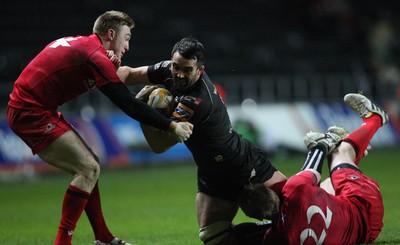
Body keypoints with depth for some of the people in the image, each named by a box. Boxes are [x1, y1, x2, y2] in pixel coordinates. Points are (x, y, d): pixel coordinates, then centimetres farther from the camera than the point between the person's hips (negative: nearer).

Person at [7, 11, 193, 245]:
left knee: (89, 165, 14)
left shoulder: (79, 44, 13)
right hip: (32, 113, -10)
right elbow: (129, 105, -17)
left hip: (25, 109, 10)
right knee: (89, 169, -11)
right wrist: (172, 126, -12)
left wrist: (112, 67, 0)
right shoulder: (96, 56, -15)